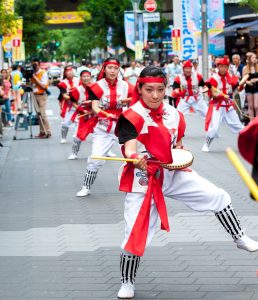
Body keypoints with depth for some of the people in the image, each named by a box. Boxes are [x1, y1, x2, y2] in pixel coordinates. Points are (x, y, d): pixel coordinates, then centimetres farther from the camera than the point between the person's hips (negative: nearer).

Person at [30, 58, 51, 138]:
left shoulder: (43, 73, -7)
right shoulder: (33, 74, 13)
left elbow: (43, 86, -16)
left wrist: (35, 78, -17)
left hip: (42, 95, -7)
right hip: (35, 95, 7)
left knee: (42, 114, -13)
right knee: (38, 114, 4)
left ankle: (47, 132, -10)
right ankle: (42, 132, 7)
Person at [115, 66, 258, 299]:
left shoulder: (174, 114, 2)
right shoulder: (132, 116, -18)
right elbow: (129, 146, -34)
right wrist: (134, 159, -54)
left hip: (173, 174, 6)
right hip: (143, 179, -6)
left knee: (218, 197, 6)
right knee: (136, 234, -7)